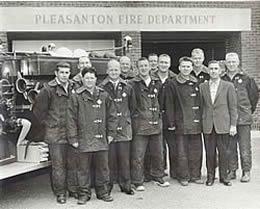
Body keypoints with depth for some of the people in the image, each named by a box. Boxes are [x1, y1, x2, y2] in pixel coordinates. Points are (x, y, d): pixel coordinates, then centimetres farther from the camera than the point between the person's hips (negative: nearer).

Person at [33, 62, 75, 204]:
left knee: (72, 163, 10)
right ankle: (60, 193, 13)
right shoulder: (48, 89, -6)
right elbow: (37, 109, -1)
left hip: (71, 132, 4)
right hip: (55, 133, -4)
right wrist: (48, 123, -1)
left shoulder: (73, 88, 8)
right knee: (58, 164, 2)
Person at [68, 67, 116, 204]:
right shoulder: (76, 96, -1)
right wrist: (73, 138, -5)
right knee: (84, 168, 6)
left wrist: (111, 133, 8)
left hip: (101, 138, 3)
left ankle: (102, 191, 24)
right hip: (84, 139, -2)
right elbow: (72, 119, -2)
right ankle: (84, 193, 19)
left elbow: (111, 115, 12)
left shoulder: (103, 95, 7)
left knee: (102, 166, 10)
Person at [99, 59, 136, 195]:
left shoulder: (127, 88, 8)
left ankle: (125, 185, 19)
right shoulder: (101, 88, -2)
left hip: (124, 129, 3)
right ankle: (108, 185, 15)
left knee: (124, 158, 8)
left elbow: (132, 106, 16)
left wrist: (127, 119, 9)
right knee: (110, 158, 1)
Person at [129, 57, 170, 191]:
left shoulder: (156, 83, 13)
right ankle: (137, 182, 10)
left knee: (158, 153, 14)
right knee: (138, 155, -1)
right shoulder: (133, 84, -3)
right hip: (140, 124, -5)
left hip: (156, 124, 5)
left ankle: (157, 177, 31)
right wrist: (133, 115, -6)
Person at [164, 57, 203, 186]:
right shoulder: (172, 84, -1)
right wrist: (171, 123, -6)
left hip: (196, 123, 3)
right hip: (181, 123, -3)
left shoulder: (196, 84, 10)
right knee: (182, 152, 2)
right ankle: (183, 177, 14)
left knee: (196, 151, 8)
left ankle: (195, 175, 21)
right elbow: (169, 105, -2)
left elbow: (201, 103, 14)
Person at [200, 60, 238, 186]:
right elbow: (201, 106, 11)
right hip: (208, 126, 1)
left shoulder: (228, 86, 3)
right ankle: (210, 176, 18)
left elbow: (233, 107, 2)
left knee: (224, 152, 3)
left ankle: (223, 176, 18)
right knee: (210, 153, 5)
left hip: (223, 125, -1)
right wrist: (201, 122, 5)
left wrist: (233, 125, -2)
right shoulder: (202, 87, 9)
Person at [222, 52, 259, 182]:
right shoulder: (222, 80, 8)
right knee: (229, 147, 7)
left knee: (245, 146, 0)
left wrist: (249, 110, 14)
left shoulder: (246, 79, 2)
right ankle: (232, 170, 18)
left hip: (243, 118, -2)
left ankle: (246, 172, 9)